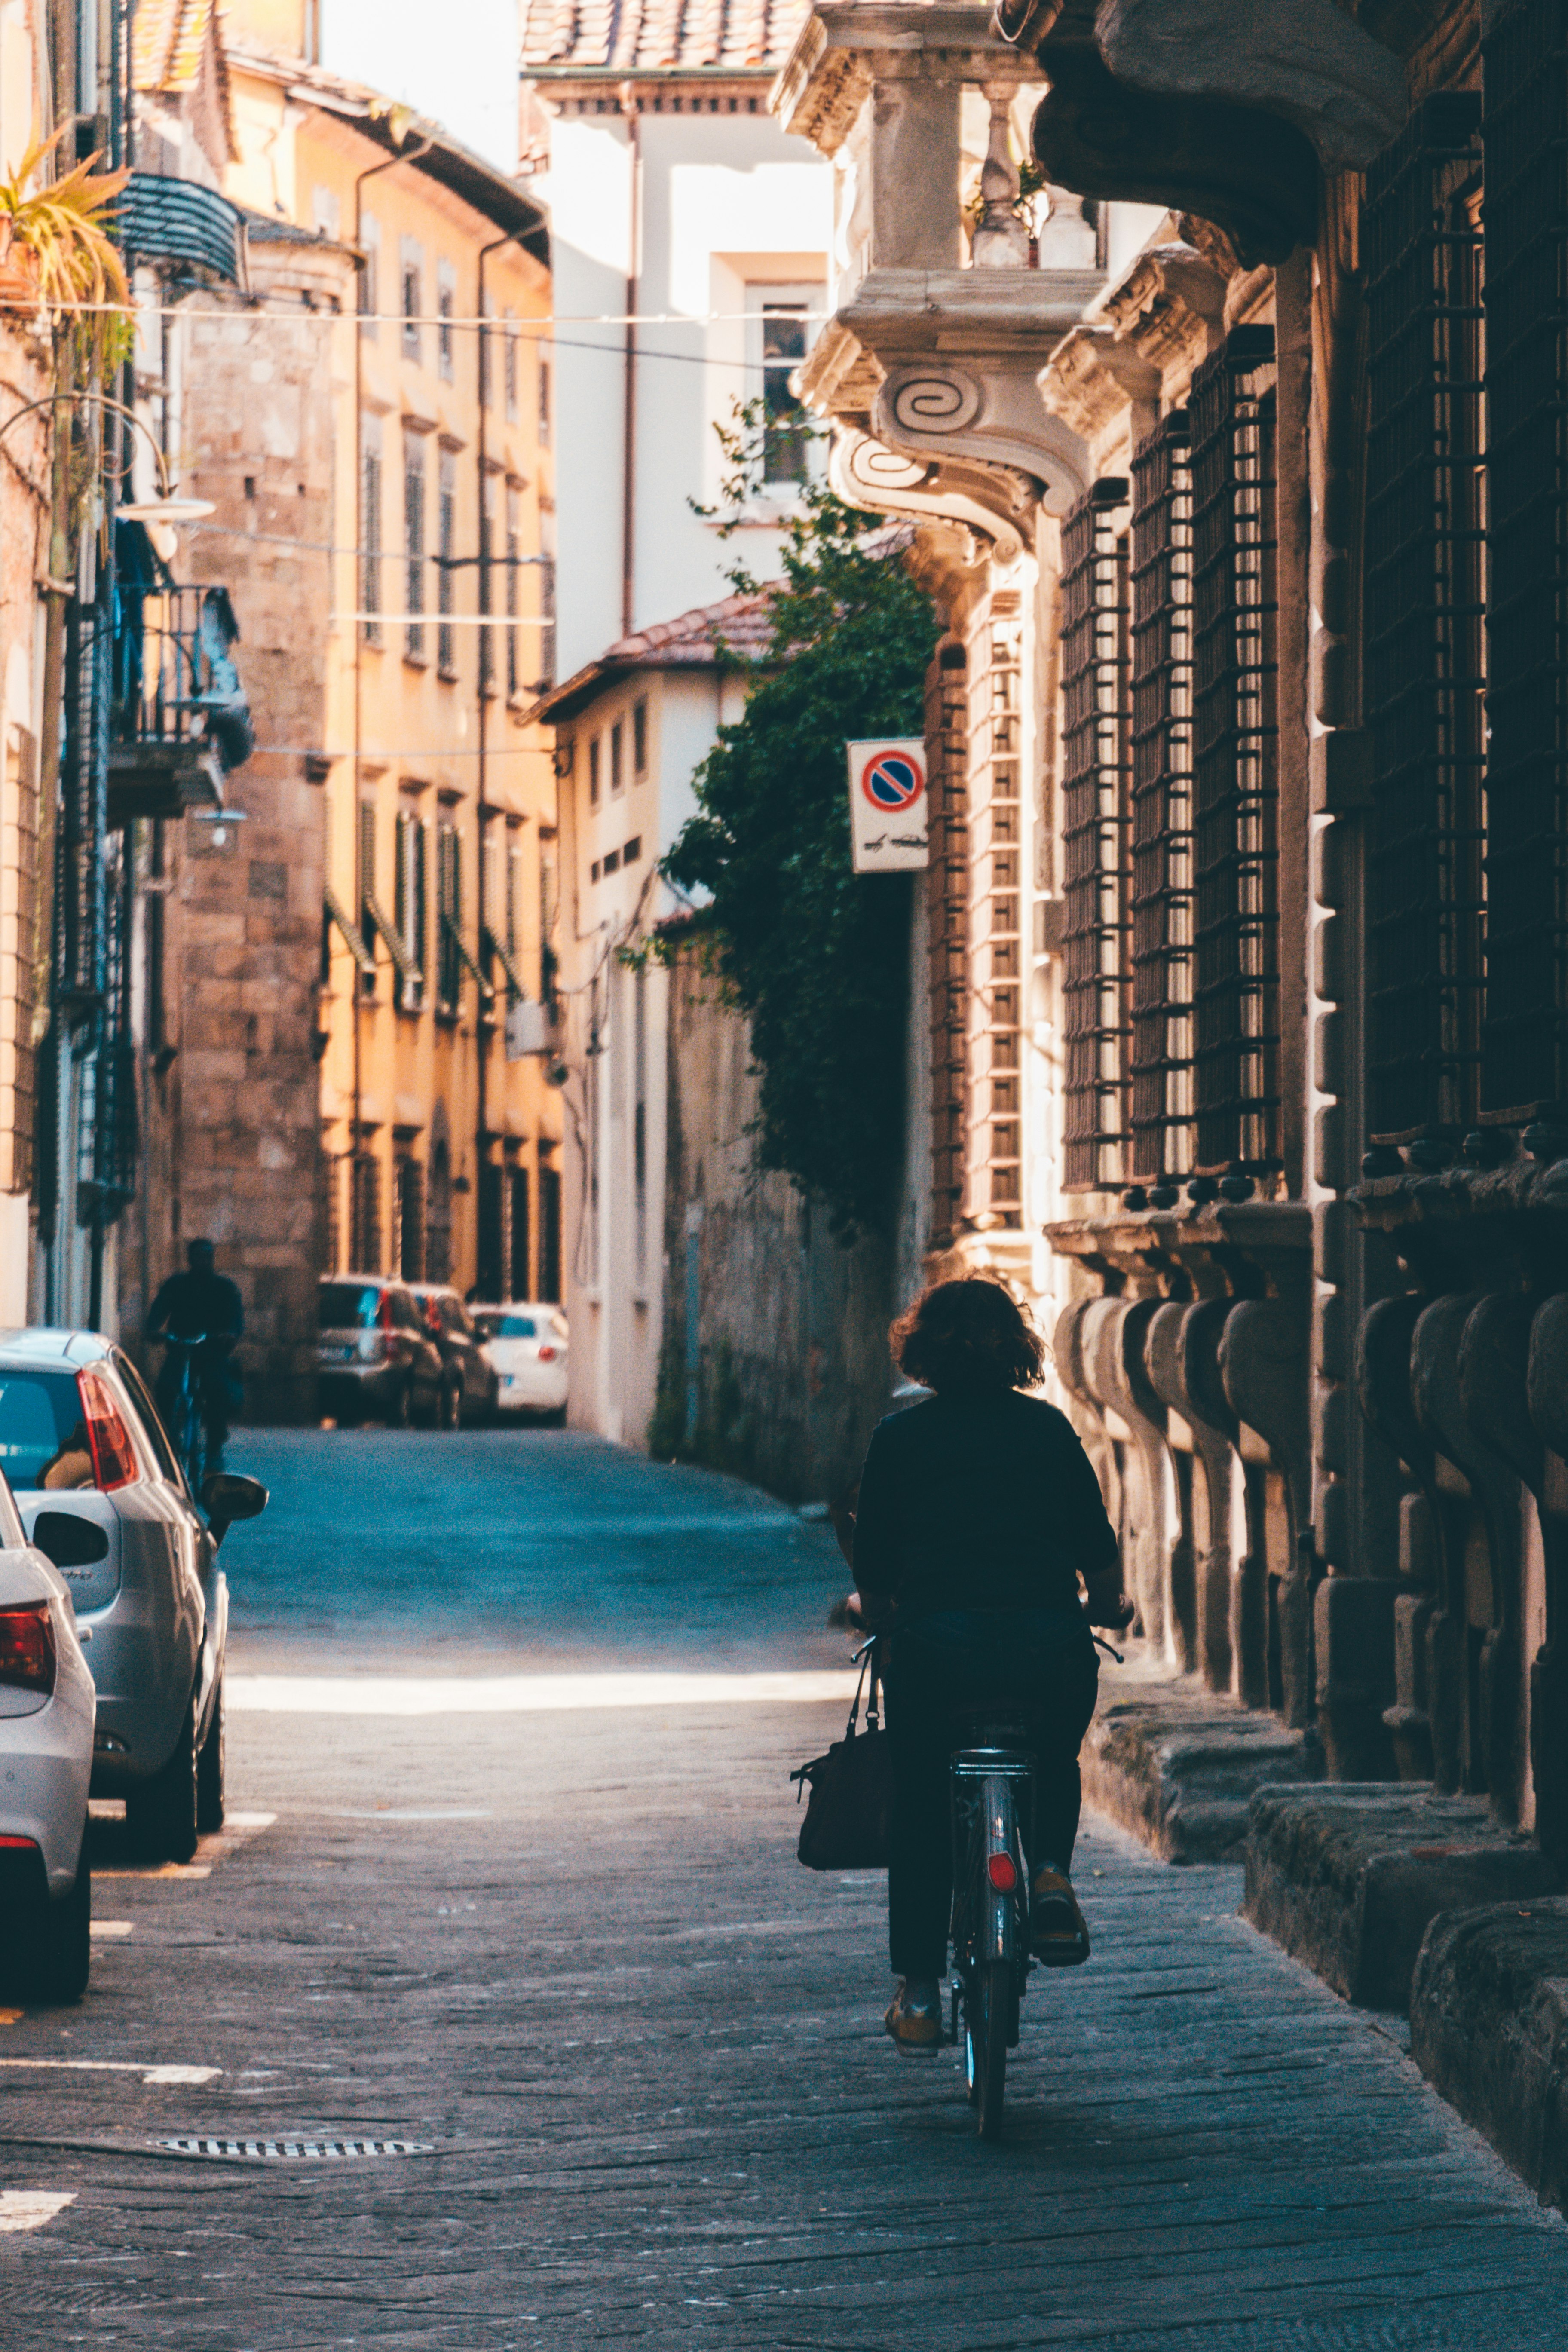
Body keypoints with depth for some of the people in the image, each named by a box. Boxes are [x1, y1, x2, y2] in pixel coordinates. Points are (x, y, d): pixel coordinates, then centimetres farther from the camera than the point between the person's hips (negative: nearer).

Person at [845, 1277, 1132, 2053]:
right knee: (1054, 1763, 32)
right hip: (1050, 1650, 1)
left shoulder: (899, 1437, 6)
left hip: (935, 1647, -1)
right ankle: (1050, 1869, 4)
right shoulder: (1049, 1428, 11)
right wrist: (1108, 1606, 33)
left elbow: (875, 1570, 8)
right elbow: (1096, 1546, 12)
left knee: (920, 1813, 16)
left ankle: (919, 1994, 14)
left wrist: (873, 1608, 31)